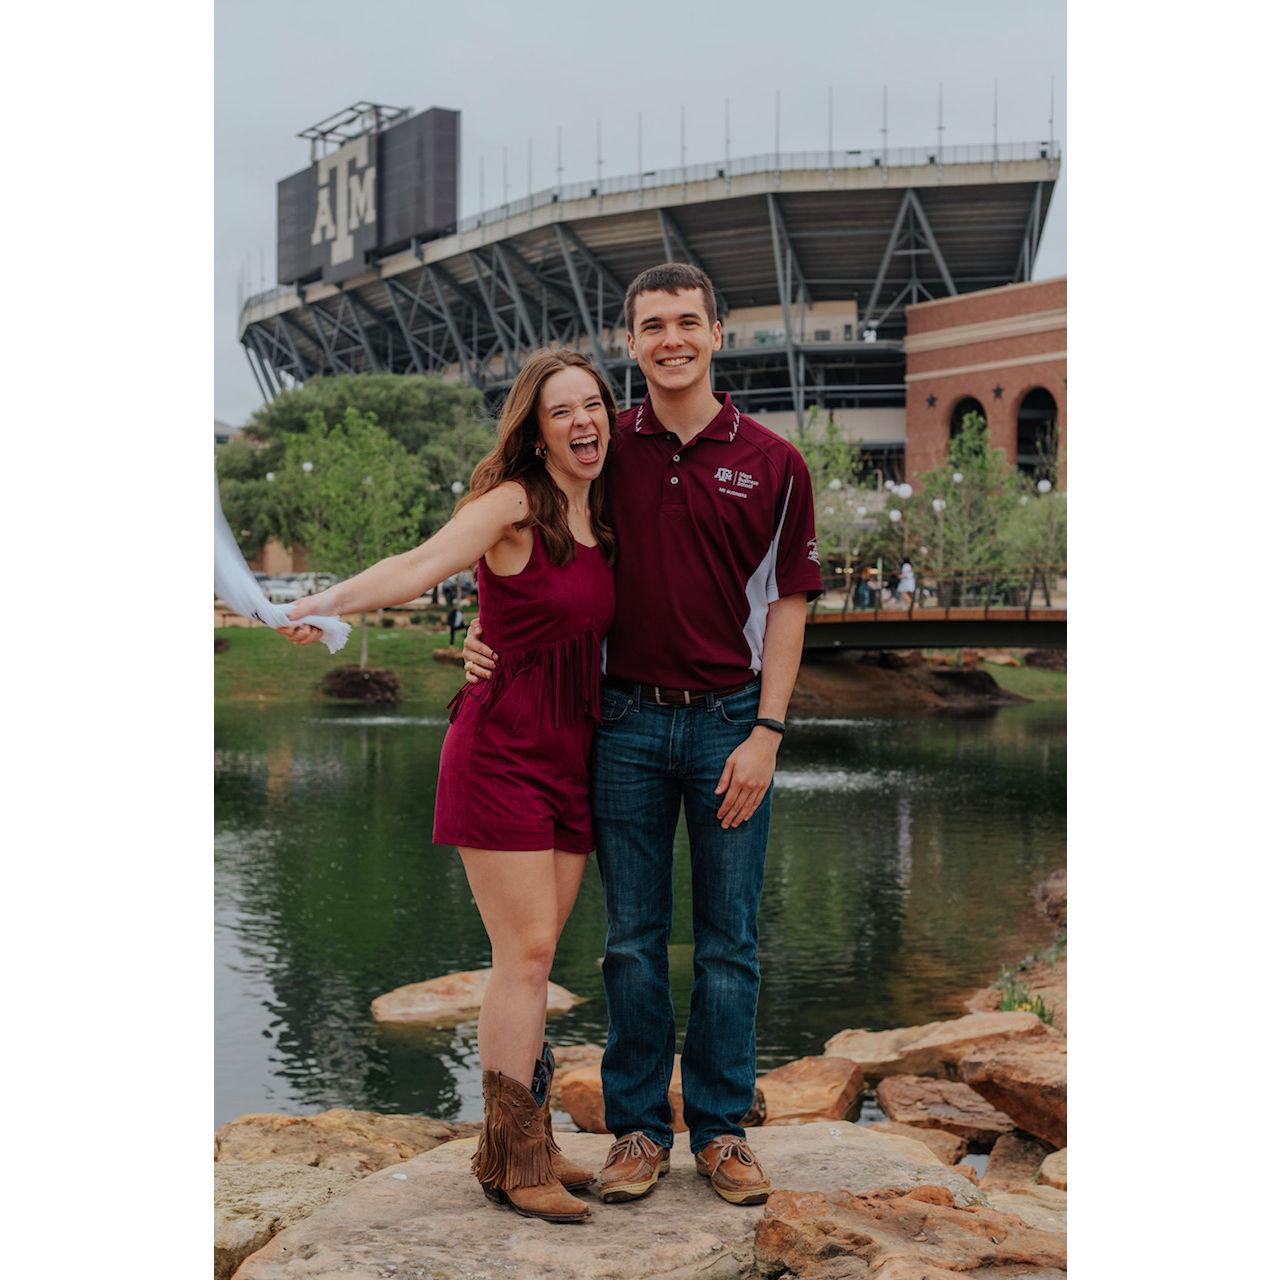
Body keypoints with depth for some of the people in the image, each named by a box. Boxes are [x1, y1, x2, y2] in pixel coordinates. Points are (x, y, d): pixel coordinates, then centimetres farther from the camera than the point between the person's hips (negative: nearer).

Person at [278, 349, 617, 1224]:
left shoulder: (600, 515, 11)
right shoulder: (512, 503, -11)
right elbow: (421, 566, -26)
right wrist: (328, 601, -42)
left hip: (571, 757, 6)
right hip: (502, 749, -6)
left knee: (536, 958, 9)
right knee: (525, 954, -7)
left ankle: (526, 1144, 18)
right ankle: (513, 1160, 2)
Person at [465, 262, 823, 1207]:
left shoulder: (773, 463, 0)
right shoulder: (605, 452, 5)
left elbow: (787, 604, 0)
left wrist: (765, 733, -8)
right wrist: (496, 636, -2)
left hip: (731, 720, -1)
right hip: (627, 719, 1)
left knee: (728, 940, 7)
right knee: (634, 937, 7)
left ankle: (721, 1128, 19)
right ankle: (638, 1128, 19)